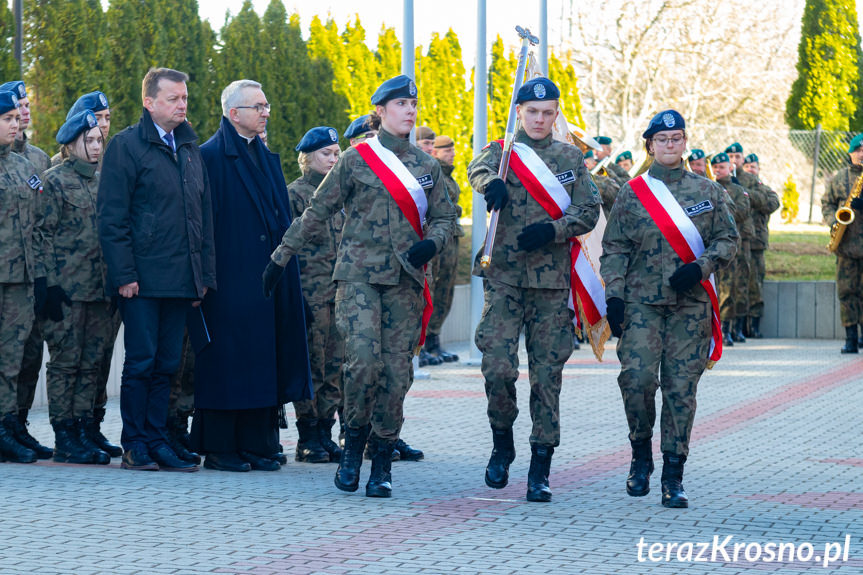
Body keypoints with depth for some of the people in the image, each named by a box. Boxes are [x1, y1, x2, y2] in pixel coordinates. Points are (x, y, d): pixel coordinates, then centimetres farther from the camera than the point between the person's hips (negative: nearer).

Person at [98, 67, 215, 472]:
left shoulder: (190, 148, 15)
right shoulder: (127, 145, -4)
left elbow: (204, 214, 19)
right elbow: (111, 216, -8)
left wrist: (204, 273, 12)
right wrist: (123, 274, -14)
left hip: (181, 278, 6)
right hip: (143, 278, -6)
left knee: (167, 363, 7)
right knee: (141, 361, -4)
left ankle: (156, 441, 12)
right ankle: (134, 447, 3)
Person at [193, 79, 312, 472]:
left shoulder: (267, 158, 17)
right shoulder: (210, 156, -7)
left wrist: (284, 267, 14)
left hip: (266, 275, 7)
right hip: (228, 278, -7)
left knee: (263, 362, 7)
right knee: (225, 361, -4)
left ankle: (257, 444, 12)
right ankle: (218, 447, 1)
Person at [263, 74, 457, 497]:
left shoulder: (427, 167, 12)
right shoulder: (357, 159, 2)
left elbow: (445, 216, 16)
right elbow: (317, 213, 6)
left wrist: (431, 244, -6)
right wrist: (281, 257, 5)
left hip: (405, 279, 3)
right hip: (360, 275, -3)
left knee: (397, 371, -2)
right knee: (364, 359, -19)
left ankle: (382, 462, 7)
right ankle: (353, 443, 2)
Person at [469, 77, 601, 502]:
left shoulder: (571, 158, 12)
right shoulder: (501, 151, 9)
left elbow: (589, 211, 6)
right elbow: (478, 168, -14)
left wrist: (553, 230, -12)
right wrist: (491, 182, -37)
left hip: (552, 281, 1)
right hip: (504, 278, -1)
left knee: (547, 375, -1)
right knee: (497, 367, -10)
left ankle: (540, 470, 4)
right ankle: (502, 444, 14)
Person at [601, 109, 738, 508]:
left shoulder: (708, 192, 9)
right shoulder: (632, 194, 7)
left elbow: (728, 240, 9)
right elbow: (614, 249, 6)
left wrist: (701, 267, -9)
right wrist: (614, 295, -5)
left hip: (691, 303, 1)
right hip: (641, 300, -1)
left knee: (681, 388, -2)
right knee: (637, 378, -14)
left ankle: (673, 477, 4)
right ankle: (641, 454, 10)